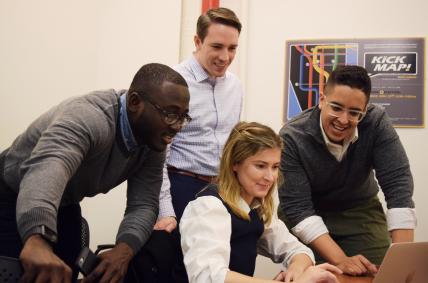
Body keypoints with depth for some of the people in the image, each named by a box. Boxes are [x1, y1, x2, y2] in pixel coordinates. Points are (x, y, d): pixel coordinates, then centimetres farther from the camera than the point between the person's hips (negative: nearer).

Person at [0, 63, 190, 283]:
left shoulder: (154, 143, -11)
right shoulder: (90, 117, -36)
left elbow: (143, 204, -14)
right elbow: (47, 167, -54)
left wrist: (124, 250, -35)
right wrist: (37, 240, -72)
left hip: (65, 205, 7)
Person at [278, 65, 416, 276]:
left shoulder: (376, 123, -22)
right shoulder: (291, 138, -27)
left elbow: (398, 186, -25)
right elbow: (297, 209, -28)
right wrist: (340, 260, -37)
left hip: (360, 210, 2)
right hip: (306, 220, -2)